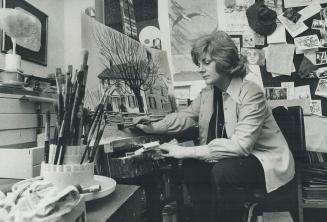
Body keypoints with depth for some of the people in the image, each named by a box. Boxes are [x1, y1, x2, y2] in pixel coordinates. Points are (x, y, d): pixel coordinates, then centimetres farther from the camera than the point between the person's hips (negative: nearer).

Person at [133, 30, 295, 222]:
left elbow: (240, 145, -31)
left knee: (223, 171, -31)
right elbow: (186, 116, 9)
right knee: (190, 168, -13)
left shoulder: (250, 93, -23)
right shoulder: (208, 92, -1)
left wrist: (188, 152, -33)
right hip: (234, 156, 6)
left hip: (266, 160, -6)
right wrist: (153, 127, -8)